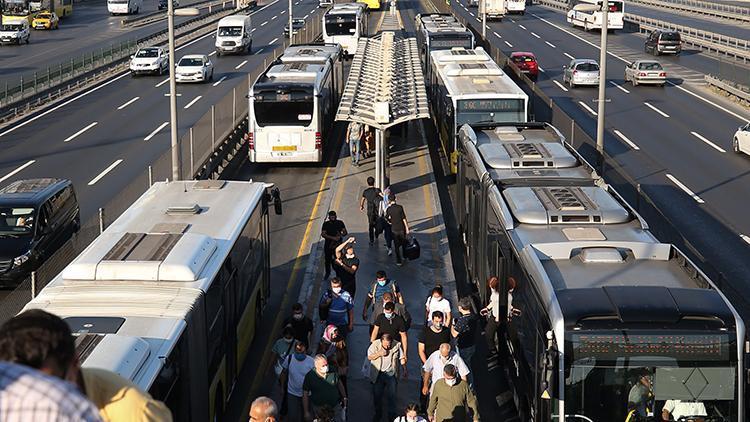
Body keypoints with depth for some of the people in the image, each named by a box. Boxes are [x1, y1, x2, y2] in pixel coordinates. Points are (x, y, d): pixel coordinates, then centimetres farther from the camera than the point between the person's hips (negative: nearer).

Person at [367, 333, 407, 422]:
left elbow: (402, 358, 4)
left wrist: (404, 369, 4)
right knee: (377, 395, 9)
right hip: (378, 374, 1)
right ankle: (378, 414, 27)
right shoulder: (375, 344, -9)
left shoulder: (397, 345, -8)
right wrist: (379, 354, -20)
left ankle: (392, 415, 17)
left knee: (391, 395, 2)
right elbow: (369, 357, -5)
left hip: (391, 374, -1)